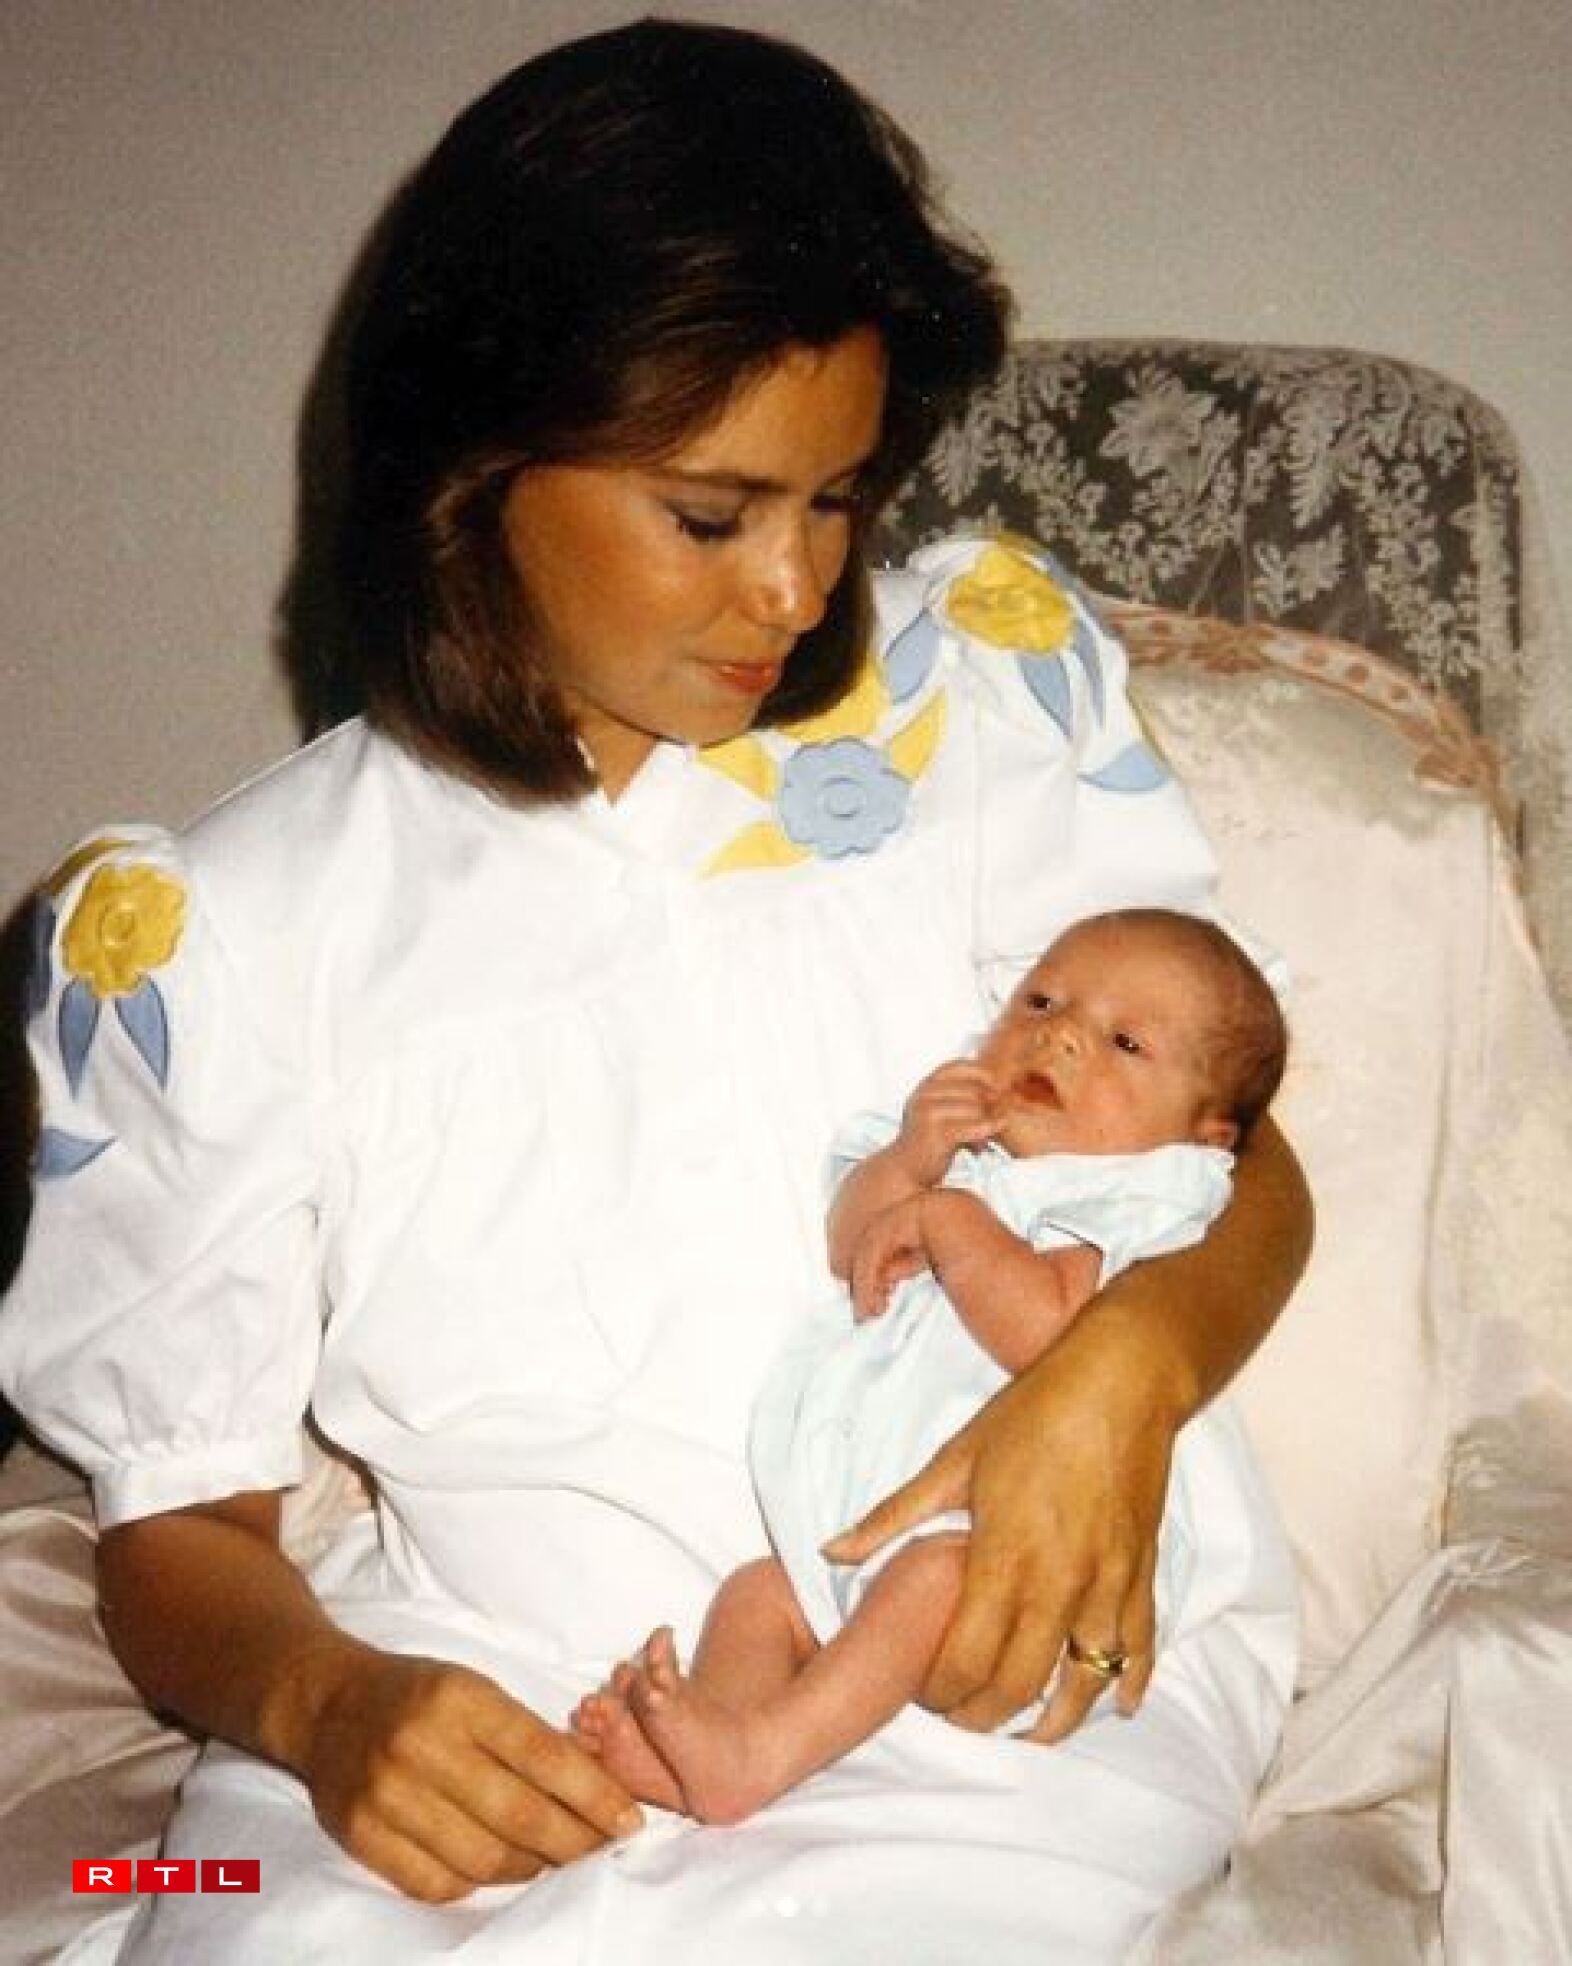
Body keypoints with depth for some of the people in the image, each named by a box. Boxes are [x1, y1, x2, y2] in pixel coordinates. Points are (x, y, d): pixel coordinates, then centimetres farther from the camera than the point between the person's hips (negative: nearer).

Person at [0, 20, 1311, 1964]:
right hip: (490, 1720, 0)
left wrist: (1129, 1363, -13)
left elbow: (1244, 1165, 10)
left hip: (993, 1663, 1)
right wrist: (321, 1700, -17)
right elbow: (181, 1525, 6)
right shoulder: (206, 930, 1)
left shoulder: (978, 677, 5)